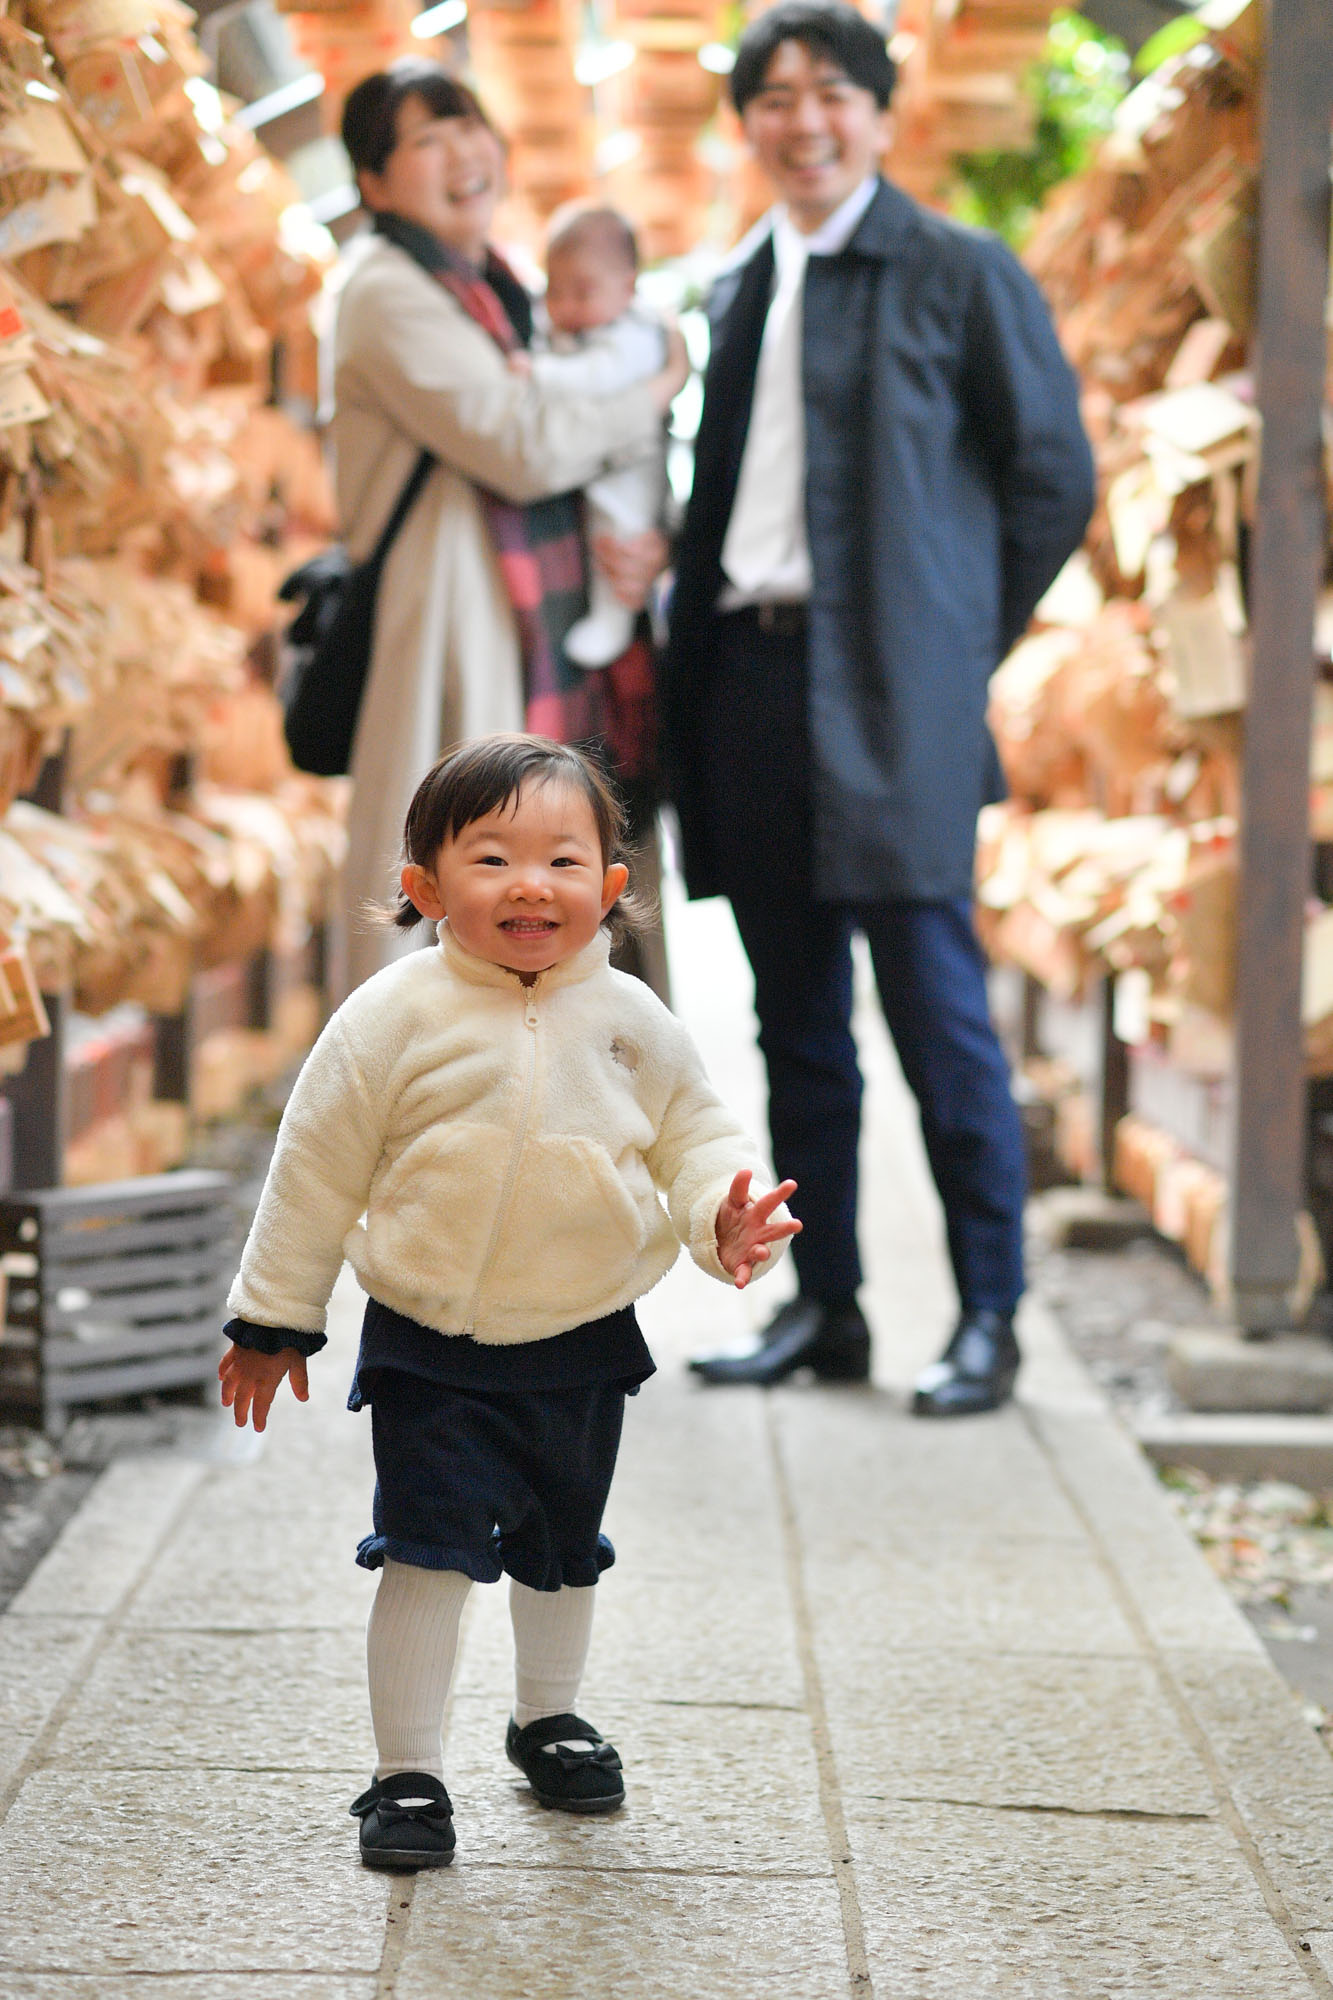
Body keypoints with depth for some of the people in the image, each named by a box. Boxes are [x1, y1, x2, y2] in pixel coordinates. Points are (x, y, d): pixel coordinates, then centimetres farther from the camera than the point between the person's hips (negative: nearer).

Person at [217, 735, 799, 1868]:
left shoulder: (630, 1020, -4)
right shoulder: (394, 1019, -12)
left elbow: (695, 1134, 5)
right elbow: (318, 1169, -5)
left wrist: (726, 1215, -18)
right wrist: (275, 1318, 0)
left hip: (585, 1345, 4)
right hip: (430, 1350, -3)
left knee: (563, 1550, 20)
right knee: (428, 1553, -9)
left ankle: (548, 1719, 43)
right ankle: (408, 1772, 5)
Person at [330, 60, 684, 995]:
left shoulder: (497, 288, 18)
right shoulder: (389, 293, -10)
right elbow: (525, 447, -20)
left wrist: (648, 546, -2)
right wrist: (661, 390, -4)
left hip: (542, 634, 9)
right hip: (454, 635, -9)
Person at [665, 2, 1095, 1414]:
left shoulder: (961, 275, -1)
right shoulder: (736, 290, 17)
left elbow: (1055, 479, 0)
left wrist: (962, 643, 1)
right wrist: (688, 655, 10)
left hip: (888, 697, -6)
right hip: (747, 683, 6)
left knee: (936, 1013, -6)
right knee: (796, 1026, 10)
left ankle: (988, 1321, 3)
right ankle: (822, 1307, 18)